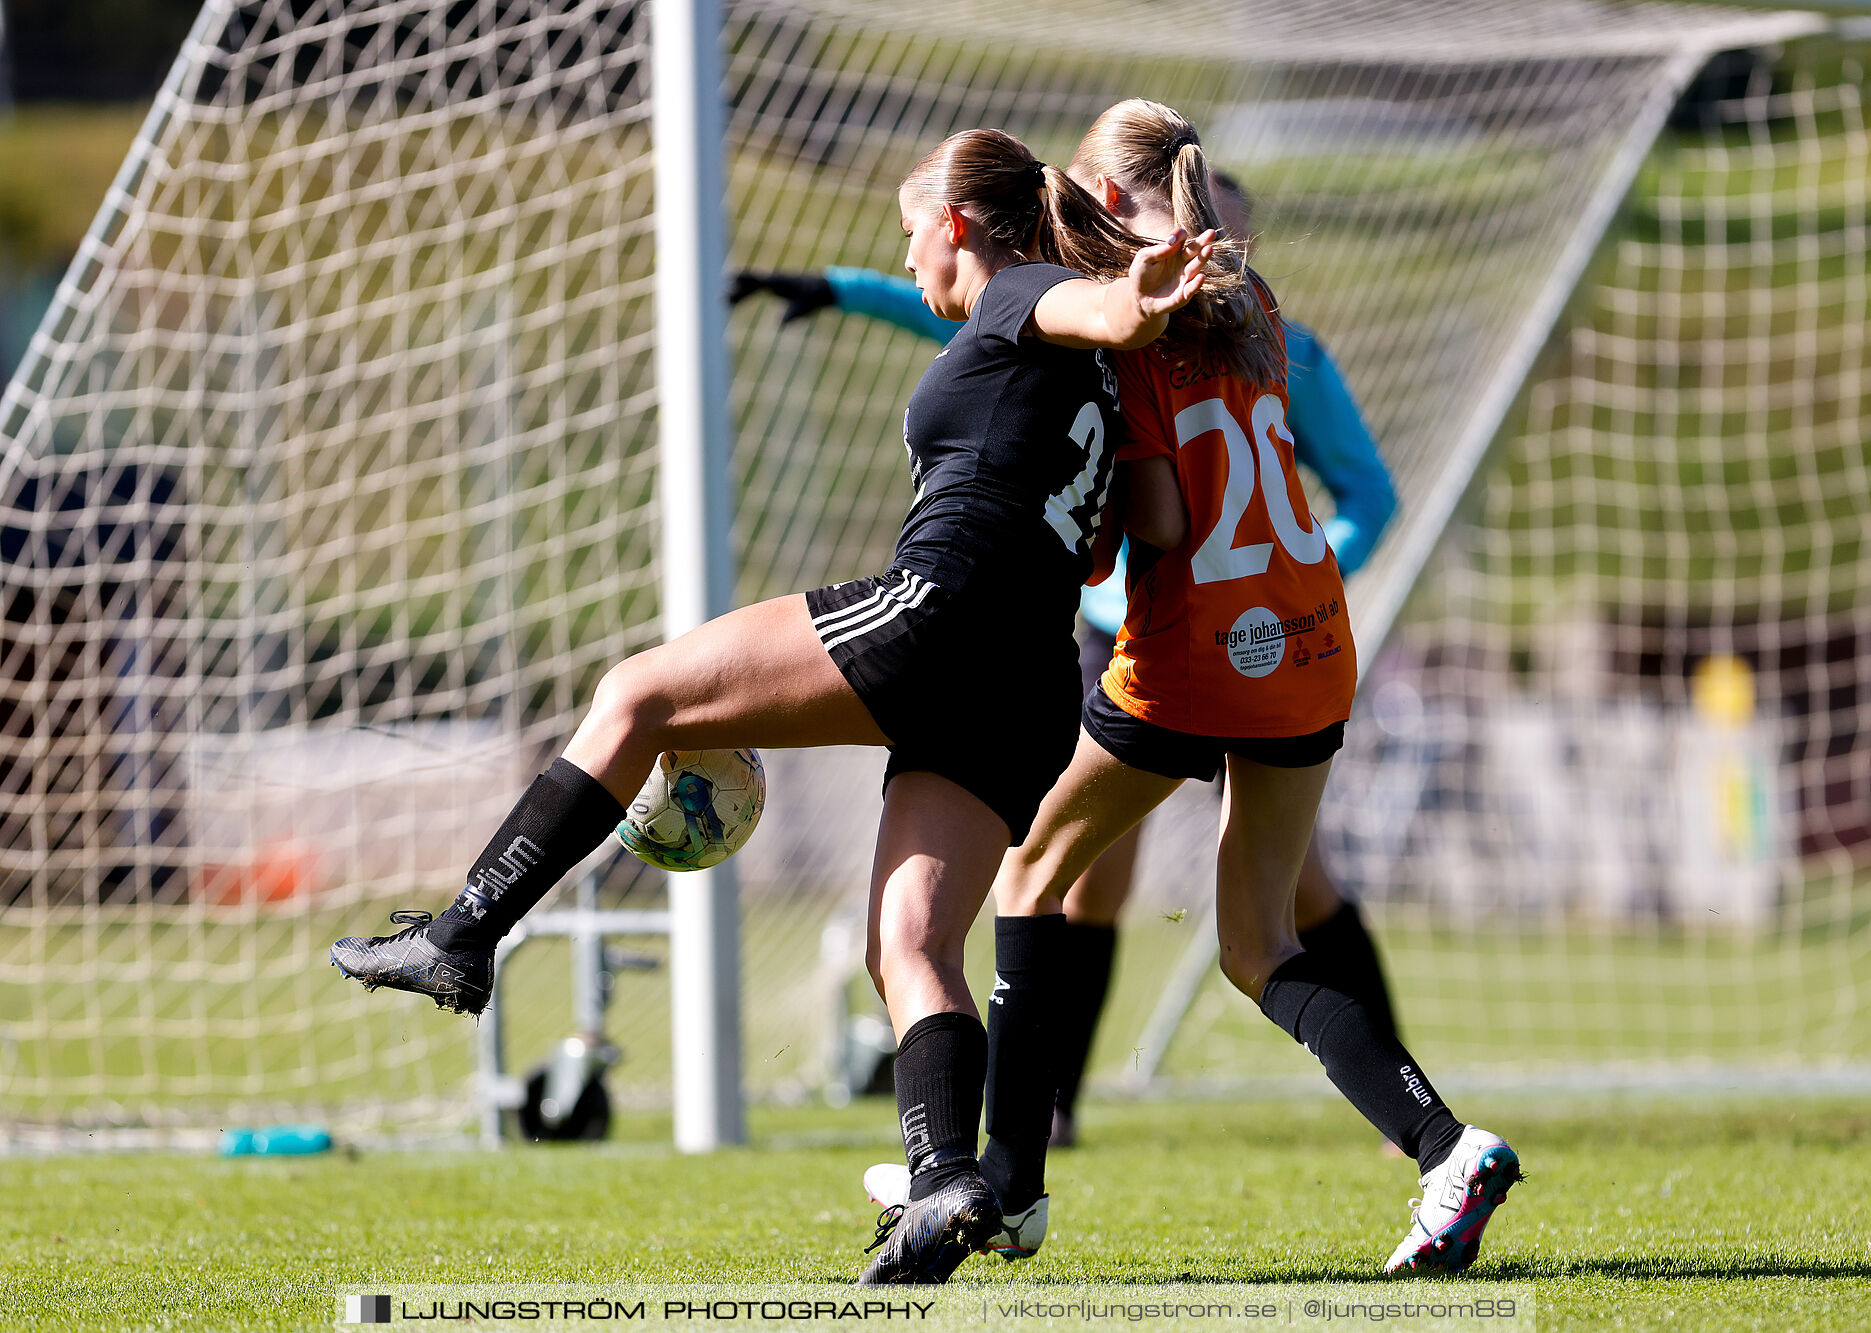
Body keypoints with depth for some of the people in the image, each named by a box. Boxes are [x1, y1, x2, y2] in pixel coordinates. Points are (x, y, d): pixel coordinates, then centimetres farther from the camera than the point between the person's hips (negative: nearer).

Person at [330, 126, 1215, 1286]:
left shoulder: (1017, 298, 6)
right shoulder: (1076, 381, 31)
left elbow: (1097, 311, -18)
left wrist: (1137, 302, -40)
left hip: (941, 608, -9)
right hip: (1030, 700, 9)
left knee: (635, 698, -1)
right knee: (910, 945, -2)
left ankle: (464, 938, -5)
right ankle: (948, 1179, -24)